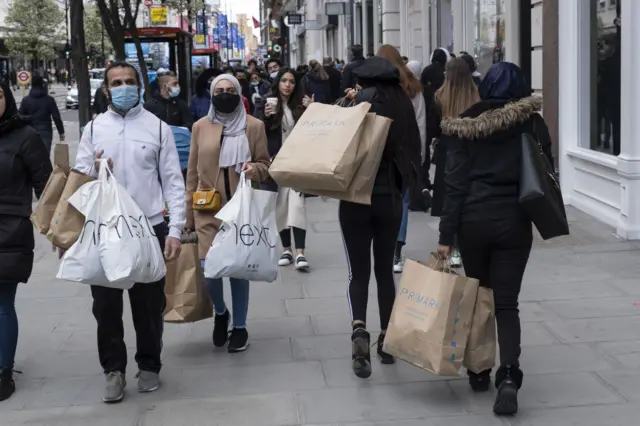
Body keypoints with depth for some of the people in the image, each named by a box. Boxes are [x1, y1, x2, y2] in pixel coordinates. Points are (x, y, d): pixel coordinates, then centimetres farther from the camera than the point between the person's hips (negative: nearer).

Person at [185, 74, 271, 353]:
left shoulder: (254, 126, 0)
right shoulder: (201, 126, 4)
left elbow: (265, 165, 7)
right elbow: (193, 172, 8)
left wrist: (255, 169, -17)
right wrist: (188, 214, 7)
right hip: (208, 211, 1)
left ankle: (240, 327, 23)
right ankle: (220, 312, 23)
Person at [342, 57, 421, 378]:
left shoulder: (362, 103, -10)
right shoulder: (403, 105, 3)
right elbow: (413, 151, 9)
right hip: (391, 198, 3)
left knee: (359, 271, 4)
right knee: (385, 270, 15)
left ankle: (359, 330, -17)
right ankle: (387, 338, 18)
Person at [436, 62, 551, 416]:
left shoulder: (465, 126, -2)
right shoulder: (532, 124, -2)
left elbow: (455, 184, -6)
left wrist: (446, 235, -5)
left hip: (473, 219, 1)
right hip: (514, 221, 0)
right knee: (506, 302, 2)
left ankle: (479, 372, 22)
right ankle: (508, 376, -14)